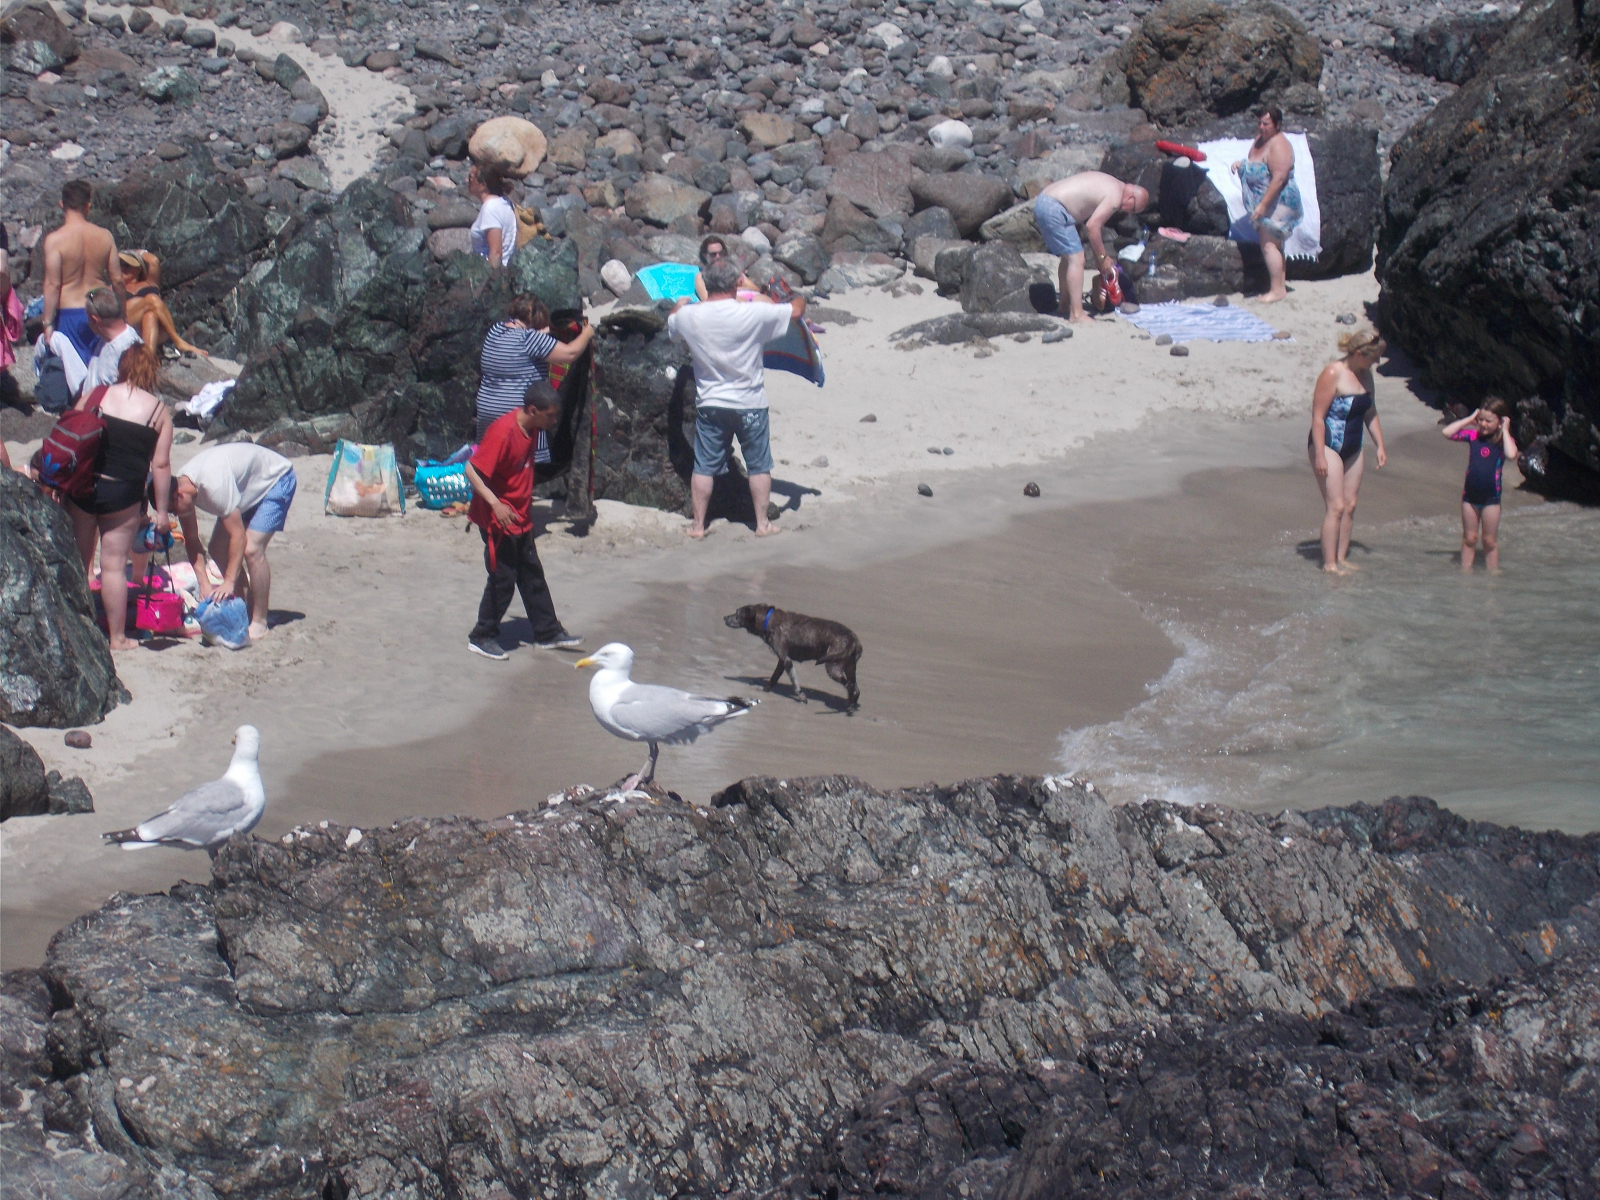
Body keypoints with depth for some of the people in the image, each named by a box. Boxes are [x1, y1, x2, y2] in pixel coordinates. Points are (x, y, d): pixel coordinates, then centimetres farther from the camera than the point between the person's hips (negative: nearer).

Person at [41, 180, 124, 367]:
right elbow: (117, 280, 3)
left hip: (69, 313, -3)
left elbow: (52, 285, -15)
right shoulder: (105, 237, -2)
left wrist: (48, 323, -10)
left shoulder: (55, 239, -13)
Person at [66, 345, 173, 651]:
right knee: (114, 566, 5)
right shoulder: (159, 411, 0)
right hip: (123, 493, -2)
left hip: (81, 486, 2)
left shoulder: (93, 396, 4)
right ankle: (118, 636, 11)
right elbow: (160, 465, -2)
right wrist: (161, 511, 4)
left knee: (77, 560, 13)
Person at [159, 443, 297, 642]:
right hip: (249, 489, 9)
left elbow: (238, 536, -36)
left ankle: (259, 623, -15)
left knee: (251, 549, -22)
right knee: (217, 549, 0)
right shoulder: (182, 486, -15)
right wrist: (204, 583, -18)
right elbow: (191, 540, -9)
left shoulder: (213, 484, -39)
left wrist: (229, 582, -36)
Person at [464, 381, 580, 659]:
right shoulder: (503, 432, -25)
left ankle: (548, 632, 24)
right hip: (498, 519, -9)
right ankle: (482, 637, 11)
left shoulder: (531, 428, 2)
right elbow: (472, 470, -27)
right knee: (503, 579, -2)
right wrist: (495, 504, -36)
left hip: (520, 518, 9)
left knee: (532, 576, 15)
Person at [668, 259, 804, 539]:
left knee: (704, 466, 11)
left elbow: (671, 327, 16)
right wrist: (800, 299, 18)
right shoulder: (753, 314, -18)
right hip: (750, 405, -2)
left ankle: (698, 525, 14)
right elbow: (795, 311, -6)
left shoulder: (688, 316, -8)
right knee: (759, 466, 11)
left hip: (709, 405, 2)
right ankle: (762, 523, 15)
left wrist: (680, 305, 37)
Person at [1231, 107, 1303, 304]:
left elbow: (1279, 178, -27)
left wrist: (1263, 205, -29)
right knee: (1274, 243, 16)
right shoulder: (1260, 140, 11)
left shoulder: (1278, 145, -20)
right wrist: (1241, 163, 4)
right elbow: (1255, 165, 27)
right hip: (1267, 203, 10)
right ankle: (1280, 283, 24)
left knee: (1268, 244, -13)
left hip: (1278, 202, -10)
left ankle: (1277, 289, -10)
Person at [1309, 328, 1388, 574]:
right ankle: (1329, 563, -4)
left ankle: (1341, 558, 16)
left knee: (1350, 505, 8)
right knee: (1335, 505, -9)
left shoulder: (1365, 374, 6)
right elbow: (1318, 416, -18)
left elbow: (1370, 412, 20)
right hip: (1328, 445, -8)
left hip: (1352, 449, 8)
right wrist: (1319, 456, -21)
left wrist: (1380, 445, 17)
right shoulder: (1333, 374, -18)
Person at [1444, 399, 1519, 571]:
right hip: (1470, 495, 3)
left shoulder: (1504, 440, -7)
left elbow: (1511, 455, -29)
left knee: (1490, 541, 8)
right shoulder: (1474, 436, 0)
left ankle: (1492, 573, 18)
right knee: (1469, 538, 12)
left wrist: (1505, 430, -19)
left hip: (1491, 497, -3)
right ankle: (1465, 571, 19)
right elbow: (1448, 432, -3)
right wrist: (1469, 419, -4)